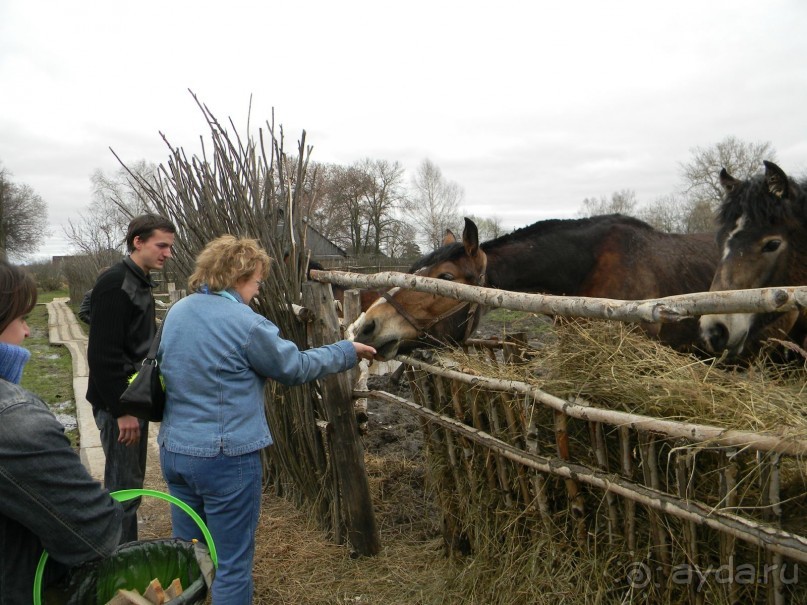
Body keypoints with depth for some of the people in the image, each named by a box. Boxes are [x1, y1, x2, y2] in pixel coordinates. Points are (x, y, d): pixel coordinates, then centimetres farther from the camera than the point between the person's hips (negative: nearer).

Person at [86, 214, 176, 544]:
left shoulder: (139, 283, 12)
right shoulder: (115, 282, -17)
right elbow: (103, 353, -23)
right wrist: (121, 410, -22)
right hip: (118, 404, -10)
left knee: (131, 483, 18)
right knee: (123, 488, -1)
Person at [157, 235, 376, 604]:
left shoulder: (176, 312, 5)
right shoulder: (246, 324, -18)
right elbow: (296, 368, -7)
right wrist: (348, 351, 5)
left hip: (173, 451, 8)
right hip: (226, 458, -8)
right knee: (232, 566, 8)